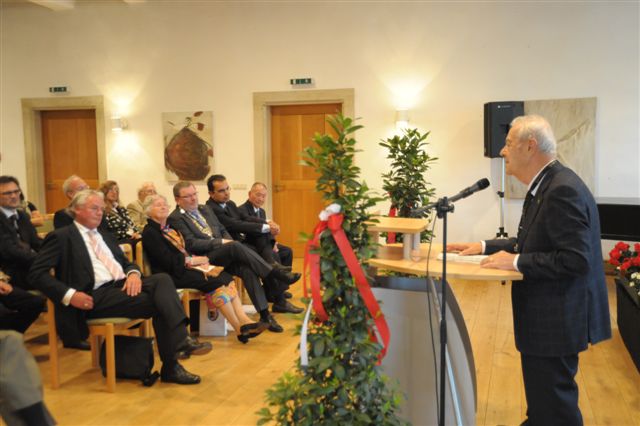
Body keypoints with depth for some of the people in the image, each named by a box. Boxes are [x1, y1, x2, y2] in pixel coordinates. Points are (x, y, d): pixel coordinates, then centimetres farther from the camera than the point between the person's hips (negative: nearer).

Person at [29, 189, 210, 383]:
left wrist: (133, 273, -2)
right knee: (159, 302, -26)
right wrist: (69, 295, -17)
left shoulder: (106, 236, 27)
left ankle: (180, 340, -36)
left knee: (162, 279, -25)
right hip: (97, 295, -6)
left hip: (123, 285, 6)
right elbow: (37, 273, -4)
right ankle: (170, 366, -23)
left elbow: (125, 262, 24)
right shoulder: (61, 237, 5)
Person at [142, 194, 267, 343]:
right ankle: (239, 329, -20)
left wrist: (198, 259, -4)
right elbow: (168, 260, -15)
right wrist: (193, 260, -9)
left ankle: (244, 320, -25)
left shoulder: (169, 228, 21)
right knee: (216, 282, -25)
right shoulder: (149, 232, -5)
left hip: (186, 266, 8)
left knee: (226, 277, -16)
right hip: (173, 274, -8)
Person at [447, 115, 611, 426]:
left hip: (557, 318, -10)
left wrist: (516, 261, -21)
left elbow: (576, 259, -27)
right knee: (542, 400, 25)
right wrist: (485, 247, 9)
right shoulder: (545, 185, 9)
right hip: (545, 314, 10)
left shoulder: (563, 189, -23)